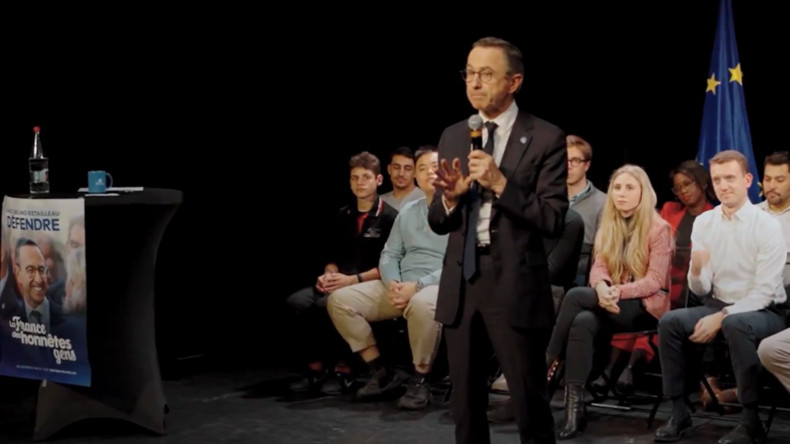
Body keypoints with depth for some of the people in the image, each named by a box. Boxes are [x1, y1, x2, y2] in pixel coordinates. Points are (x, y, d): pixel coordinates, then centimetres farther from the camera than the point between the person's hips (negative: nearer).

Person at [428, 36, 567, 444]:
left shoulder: (545, 138, -5)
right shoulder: (453, 137, 10)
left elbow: (554, 219, -12)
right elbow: (437, 222, 11)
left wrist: (501, 184, -20)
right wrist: (450, 196, -11)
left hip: (515, 287, -5)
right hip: (461, 285, 5)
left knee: (530, 404, 3)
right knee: (465, 404, 14)